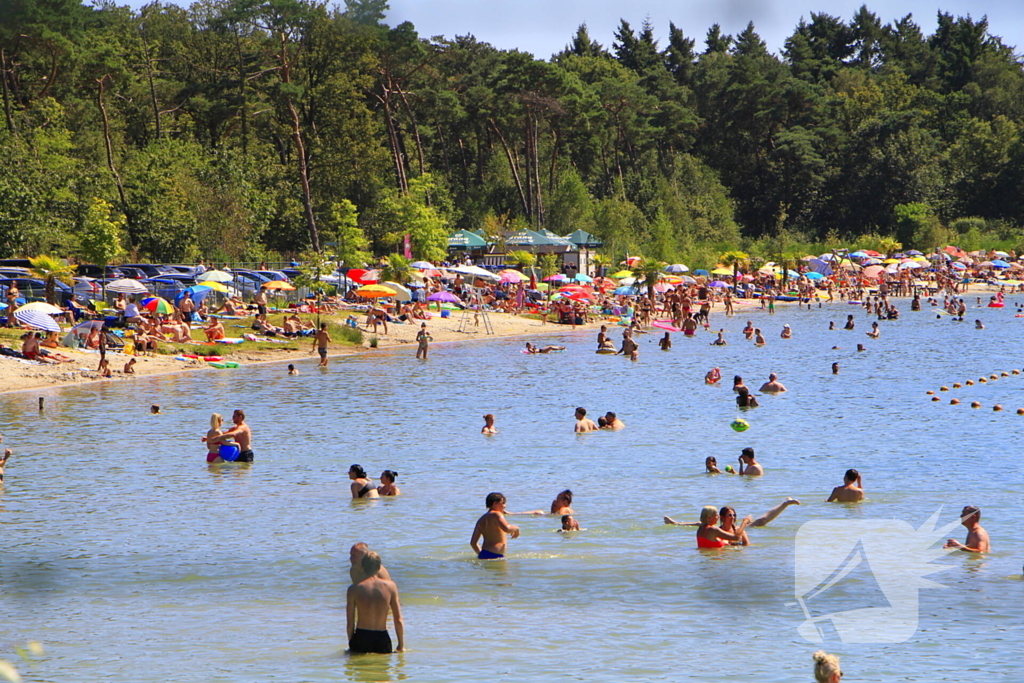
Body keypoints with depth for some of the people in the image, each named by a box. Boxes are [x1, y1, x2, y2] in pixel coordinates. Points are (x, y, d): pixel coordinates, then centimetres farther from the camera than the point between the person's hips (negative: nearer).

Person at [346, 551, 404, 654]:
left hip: (361, 638, -1)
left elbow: (350, 622, -1)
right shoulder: (390, 586, 0)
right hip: (382, 639, 1)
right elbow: (398, 620, 2)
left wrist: (351, 644, 12)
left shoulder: (354, 589, -3)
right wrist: (401, 645, 11)